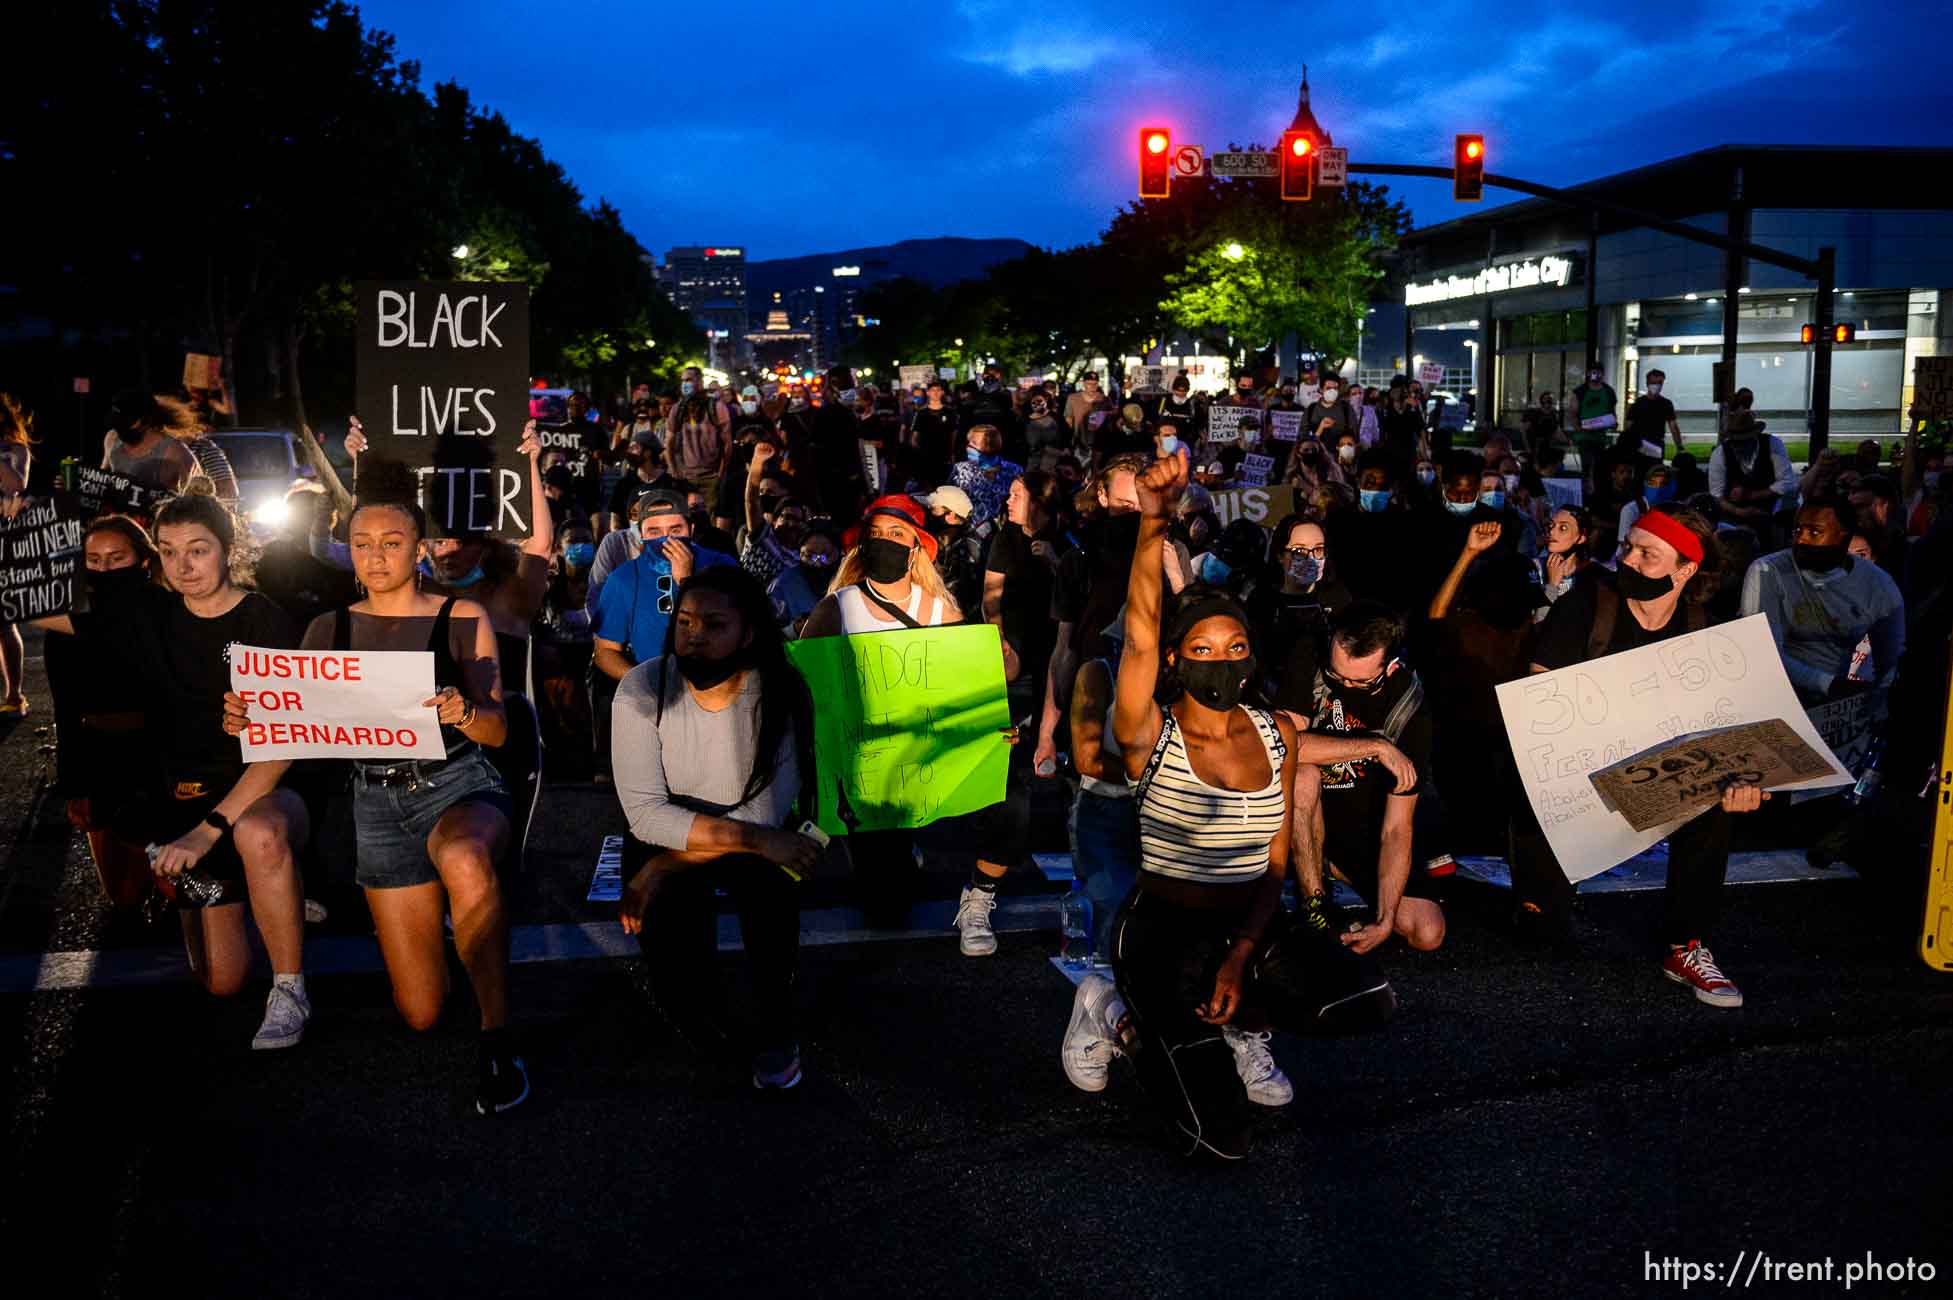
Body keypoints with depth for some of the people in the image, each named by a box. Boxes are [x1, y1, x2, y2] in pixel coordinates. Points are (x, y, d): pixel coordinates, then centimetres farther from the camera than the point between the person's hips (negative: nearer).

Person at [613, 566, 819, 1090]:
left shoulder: (782, 694, -20)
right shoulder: (643, 688, -18)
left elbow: (766, 816, -22)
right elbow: (644, 814, -23)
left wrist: (661, 867, -27)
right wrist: (754, 839, -32)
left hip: (759, 836, -1)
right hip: (667, 837, 1)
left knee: (770, 880, -33)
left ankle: (775, 1025, -8)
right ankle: (701, 1013, 16)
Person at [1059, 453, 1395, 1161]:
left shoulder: (1277, 734, 1)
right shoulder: (1152, 736, -12)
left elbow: (1276, 862, 0)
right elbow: (1141, 633, -30)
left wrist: (1241, 953, -15)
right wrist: (1153, 526, -44)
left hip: (1252, 927, 5)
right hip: (1163, 934, -5)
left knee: (1368, 996, -21)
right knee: (1221, 1139, -11)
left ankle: (1235, 1021, 8)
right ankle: (1115, 1014, 15)